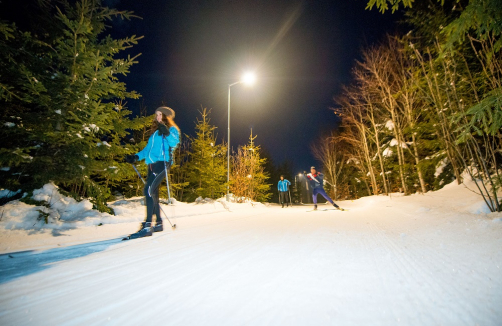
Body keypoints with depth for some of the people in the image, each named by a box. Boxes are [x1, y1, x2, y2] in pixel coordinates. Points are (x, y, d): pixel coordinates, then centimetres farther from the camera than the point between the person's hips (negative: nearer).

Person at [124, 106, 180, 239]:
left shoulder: (172, 129, 3)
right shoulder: (155, 132, 26)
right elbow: (148, 149, 27)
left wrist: (167, 133, -31)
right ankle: (158, 223, 17)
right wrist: (136, 157, 17)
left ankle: (147, 225, -19)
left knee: (149, 190, -20)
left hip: (162, 163, -8)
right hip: (152, 164, 8)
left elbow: (174, 143, -16)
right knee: (153, 193, 7)